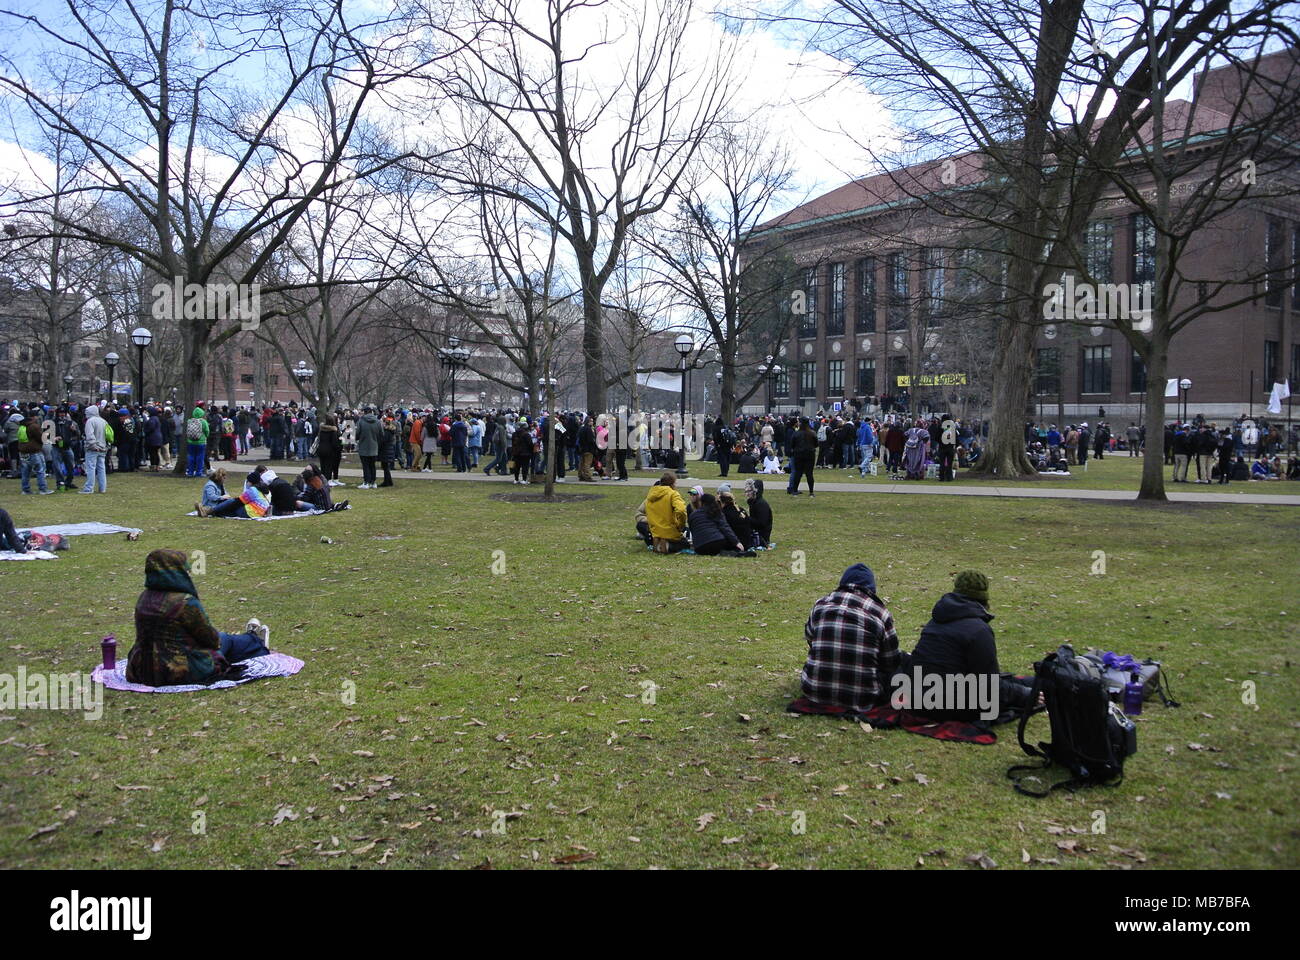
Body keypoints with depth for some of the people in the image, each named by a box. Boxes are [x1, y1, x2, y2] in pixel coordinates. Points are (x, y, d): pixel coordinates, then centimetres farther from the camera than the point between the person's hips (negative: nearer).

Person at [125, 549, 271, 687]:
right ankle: (257, 645, 50)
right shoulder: (186, 602, -24)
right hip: (186, 672, -7)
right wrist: (218, 638, 11)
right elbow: (211, 638, -13)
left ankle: (252, 640, 55)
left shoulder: (143, 599, -1)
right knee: (226, 640, 19)